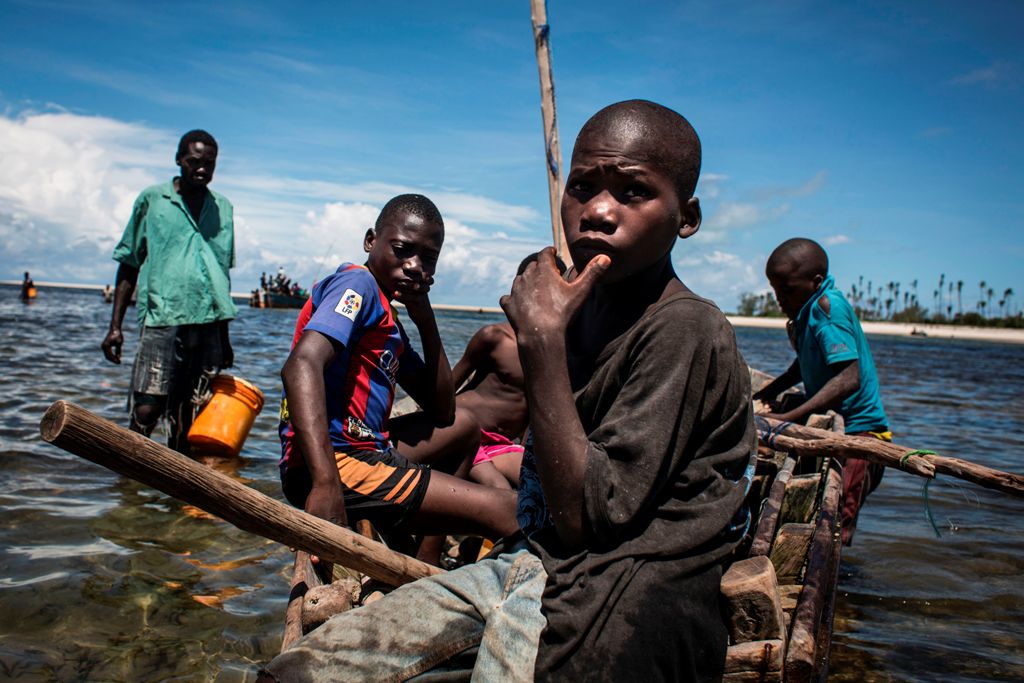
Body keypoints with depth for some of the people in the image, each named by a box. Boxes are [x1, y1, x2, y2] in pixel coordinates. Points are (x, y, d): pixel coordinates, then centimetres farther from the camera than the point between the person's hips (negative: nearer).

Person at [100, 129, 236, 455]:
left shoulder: (223, 208, 15)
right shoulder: (152, 199, 6)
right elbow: (129, 264, 8)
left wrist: (224, 336, 20)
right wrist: (115, 325, 2)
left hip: (208, 322, 3)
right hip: (161, 319, -3)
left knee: (186, 416, 7)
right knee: (147, 410, -10)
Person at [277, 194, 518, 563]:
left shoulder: (390, 323, 19)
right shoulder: (357, 283, -6)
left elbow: (442, 412, 17)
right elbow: (301, 366, -24)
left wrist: (426, 322, 7)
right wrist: (326, 485, -34)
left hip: (368, 452, 10)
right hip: (337, 462, -10)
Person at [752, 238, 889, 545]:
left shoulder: (827, 305, -20)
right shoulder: (810, 306, 8)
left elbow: (848, 378, -30)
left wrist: (788, 418, -31)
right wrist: (769, 392, 12)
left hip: (857, 432, -9)